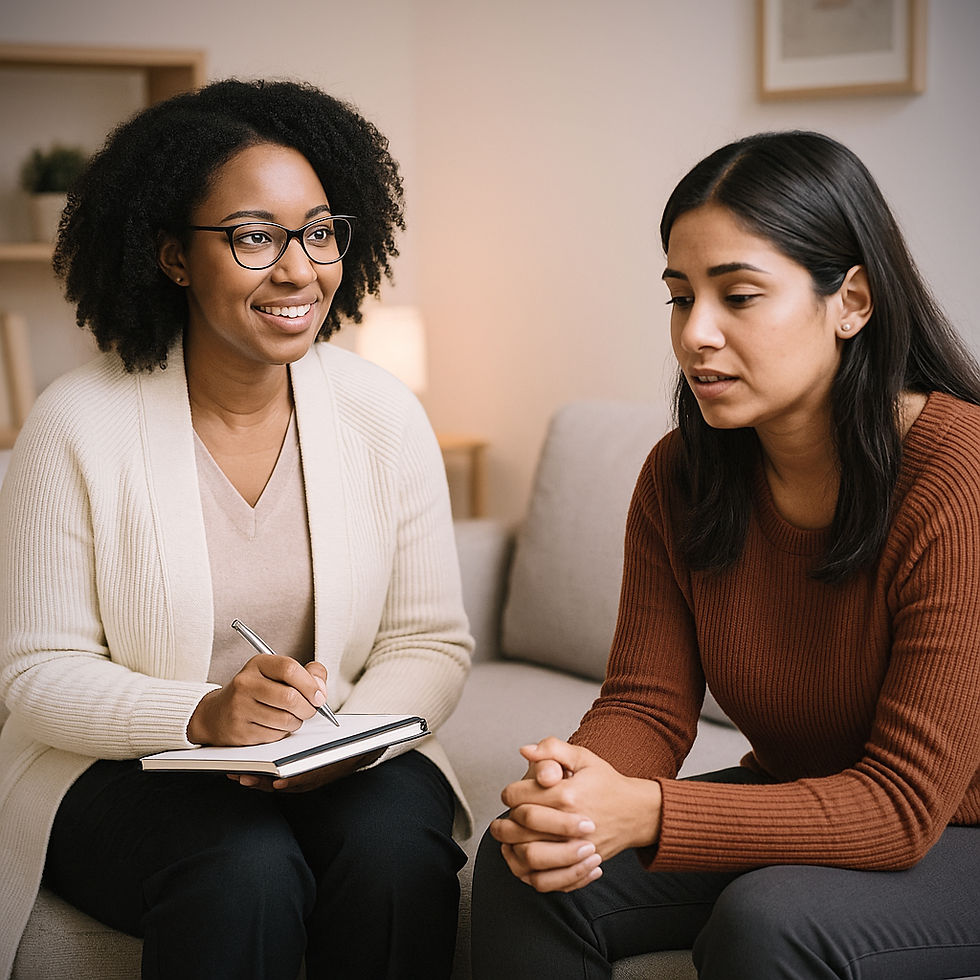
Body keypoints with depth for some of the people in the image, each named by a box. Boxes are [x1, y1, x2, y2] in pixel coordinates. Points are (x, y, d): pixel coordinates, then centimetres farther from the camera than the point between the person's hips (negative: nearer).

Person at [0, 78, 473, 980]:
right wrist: (202, 716, -27)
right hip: (124, 769, -2)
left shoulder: (384, 414, -3)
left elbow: (433, 643, 0)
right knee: (248, 872, -31)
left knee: (398, 853, -28)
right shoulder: (78, 426, -10)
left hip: (343, 760, 3)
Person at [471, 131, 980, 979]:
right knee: (519, 864, -15)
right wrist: (579, 783, -31)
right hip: (794, 805, 5)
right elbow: (649, 704, -7)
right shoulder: (682, 476, -5)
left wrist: (645, 814, -36)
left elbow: (903, 801, -25)